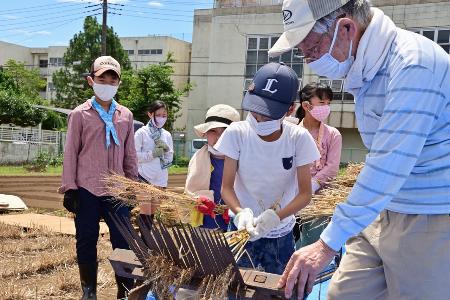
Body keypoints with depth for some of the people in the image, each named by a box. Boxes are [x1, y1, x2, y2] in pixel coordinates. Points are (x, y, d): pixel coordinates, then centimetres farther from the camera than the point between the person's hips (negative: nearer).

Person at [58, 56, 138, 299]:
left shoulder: (126, 115, 7)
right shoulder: (79, 114, -1)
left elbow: (130, 154, 11)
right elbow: (71, 153, 0)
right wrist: (69, 187, -3)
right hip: (87, 190, -2)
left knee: (123, 241, 2)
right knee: (86, 242, 8)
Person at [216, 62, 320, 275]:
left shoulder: (298, 138, -14)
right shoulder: (237, 133, -14)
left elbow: (305, 193, -12)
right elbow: (227, 187, -10)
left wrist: (275, 216, -28)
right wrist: (241, 212, -30)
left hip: (281, 234, 0)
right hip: (243, 228, 0)